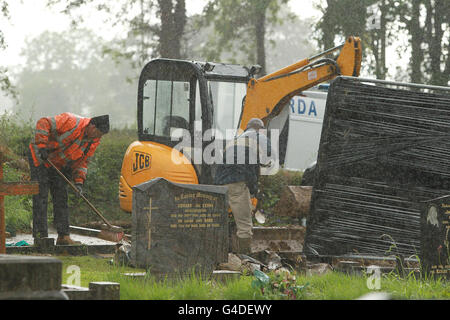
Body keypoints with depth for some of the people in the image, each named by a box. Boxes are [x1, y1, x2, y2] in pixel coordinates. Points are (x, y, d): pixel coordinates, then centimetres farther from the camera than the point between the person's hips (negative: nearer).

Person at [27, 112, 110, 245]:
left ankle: (63, 236, 8)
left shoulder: (94, 142, -4)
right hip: (39, 159, -8)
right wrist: (42, 147, -34)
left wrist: (79, 181, -11)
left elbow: (82, 162, 4)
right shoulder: (72, 122, -28)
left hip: (58, 166, 8)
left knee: (61, 198, 5)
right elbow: (43, 123, -29)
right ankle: (40, 237, -10)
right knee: (41, 198, -10)